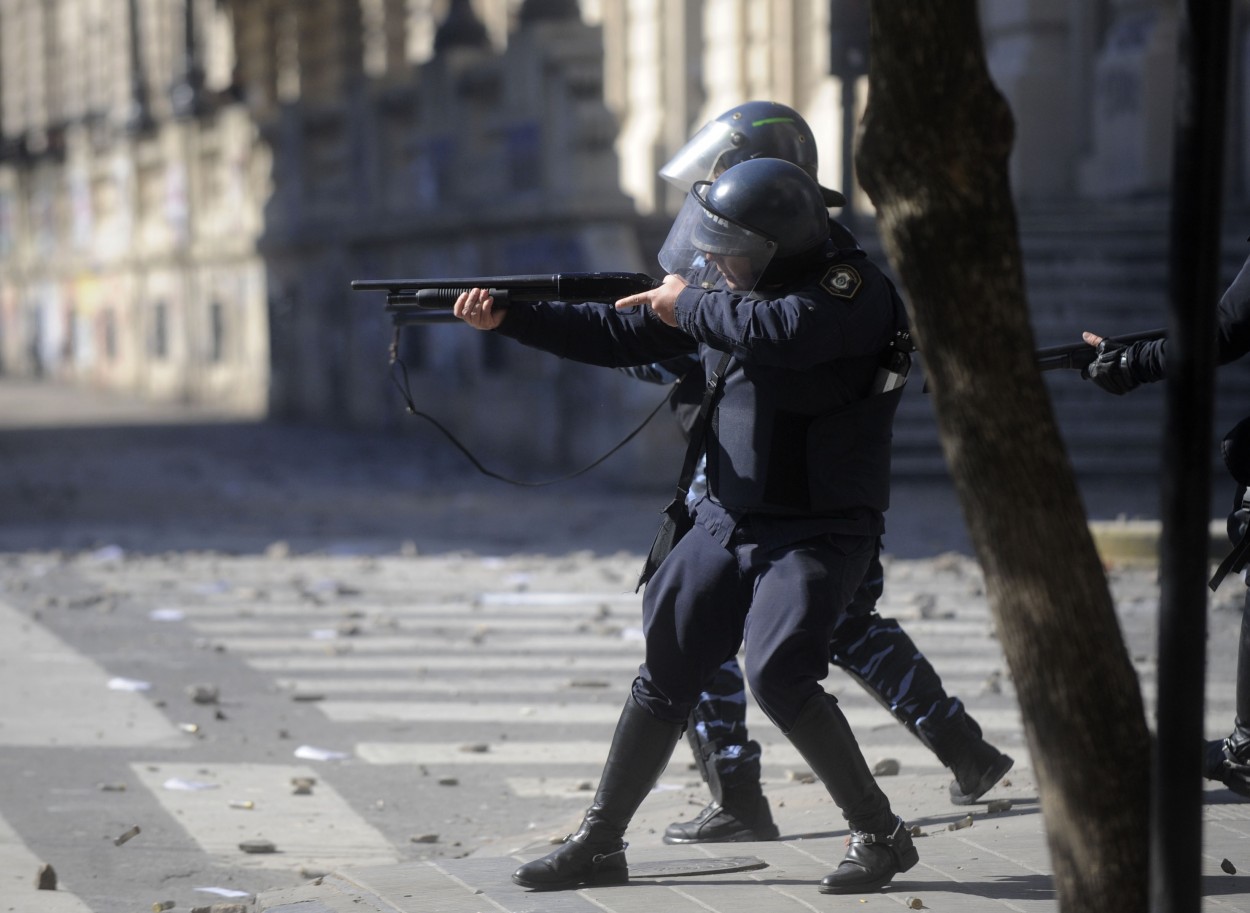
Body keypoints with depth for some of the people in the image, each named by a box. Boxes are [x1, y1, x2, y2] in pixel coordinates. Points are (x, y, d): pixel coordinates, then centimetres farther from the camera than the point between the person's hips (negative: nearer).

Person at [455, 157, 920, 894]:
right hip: (729, 522, 7)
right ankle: (599, 844, 21)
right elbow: (616, 336, 12)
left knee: (779, 677, -23)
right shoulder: (725, 289, 7)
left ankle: (881, 837, -8)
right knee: (664, 677, 9)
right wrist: (507, 317, 4)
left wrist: (689, 307, -18)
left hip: (818, 534, -7)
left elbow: (778, 333, -35)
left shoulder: (851, 290, -16)